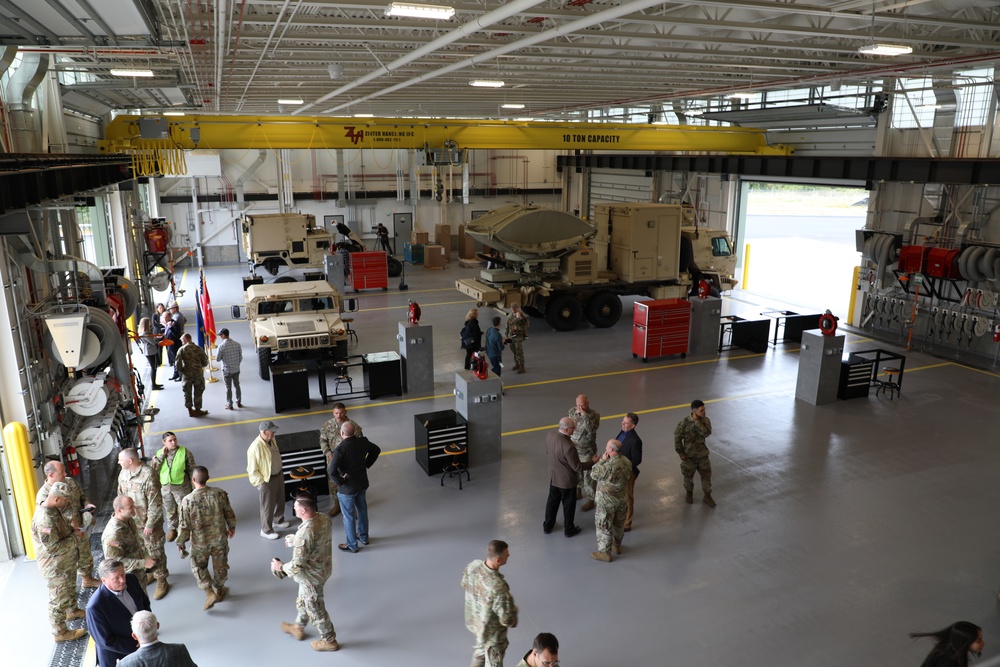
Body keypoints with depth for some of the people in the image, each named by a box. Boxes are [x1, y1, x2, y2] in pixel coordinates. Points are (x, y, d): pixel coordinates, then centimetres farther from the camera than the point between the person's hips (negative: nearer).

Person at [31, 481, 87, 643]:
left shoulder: (53, 508, -4)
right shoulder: (44, 519, -35)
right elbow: (53, 548, -33)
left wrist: (70, 528, -2)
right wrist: (74, 537, -23)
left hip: (67, 562, 10)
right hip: (56, 568, -10)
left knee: (70, 588, 30)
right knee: (59, 599, 8)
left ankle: (72, 610, 53)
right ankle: (60, 632, 23)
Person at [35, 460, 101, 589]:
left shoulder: (70, 482, -5)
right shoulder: (43, 496, -23)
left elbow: (82, 496, 12)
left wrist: (87, 504, -9)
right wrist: (71, 528, -29)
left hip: (81, 529, 6)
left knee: (86, 556, 24)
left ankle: (88, 580, 46)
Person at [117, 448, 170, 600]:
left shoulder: (148, 475, -26)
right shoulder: (123, 473, -3)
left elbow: (155, 503, -22)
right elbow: (120, 496, 11)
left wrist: (150, 524, -19)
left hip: (148, 522, -7)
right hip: (131, 521, 7)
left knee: (155, 551, 6)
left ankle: (161, 581, 22)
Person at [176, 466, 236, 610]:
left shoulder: (187, 501, -23)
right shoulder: (220, 493, -16)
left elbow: (184, 525, -14)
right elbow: (229, 513, -3)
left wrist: (180, 542, 3)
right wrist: (232, 527, 16)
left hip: (199, 542, -2)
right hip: (220, 538, 2)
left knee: (198, 567, 22)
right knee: (220, 566, 22)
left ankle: (210, 593, 13)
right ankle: (219, 590, 40)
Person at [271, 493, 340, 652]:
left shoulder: (304, 533, -37)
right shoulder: (324, 518, -12)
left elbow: (297, 566, -30)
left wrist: (280, 567, -12)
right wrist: (295, 541, 16)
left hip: (311, 576, -8)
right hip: (324, 568, 8)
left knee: (315, 609, 17)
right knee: (303, 601, 31)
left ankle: (329, 640, 37)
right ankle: (298, 628, 55)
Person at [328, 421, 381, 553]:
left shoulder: (340, 449, -29)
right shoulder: (362, 441, -10)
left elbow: (332, 471, -35)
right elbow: (376, 450, 7)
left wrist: (340, 481, -18)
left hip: (347, 488, -6)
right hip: (363, 483, 6)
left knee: (349, 516, 12)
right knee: (362, 510, 25)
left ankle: (352, 545, 28)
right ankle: (363, 537, 44)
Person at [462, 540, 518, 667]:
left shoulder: (473, 565, -19)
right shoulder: (498, 587, -41)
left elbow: (464, 584, 3)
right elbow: (507, 620, -31)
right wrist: (514, 609, -10)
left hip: (473, 620, 7)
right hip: (491, 631, -7)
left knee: (481, 647, 36)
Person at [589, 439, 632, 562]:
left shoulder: (609, 465, -33)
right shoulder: (627, 462, -8)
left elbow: (594, 474, -16)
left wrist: (602, 460, -12)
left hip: (607, 500, -7)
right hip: (621, 497, 7)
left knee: (603, 525, 9)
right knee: (619, 523, 24)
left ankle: (604, 553, 20)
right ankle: (617, 545, 44)